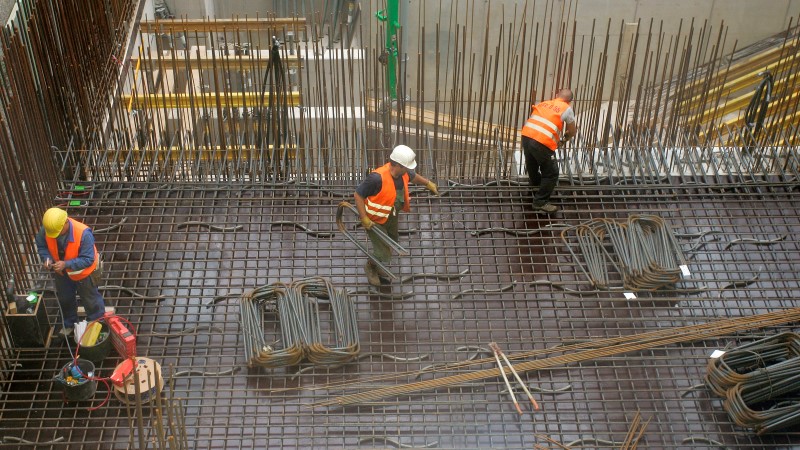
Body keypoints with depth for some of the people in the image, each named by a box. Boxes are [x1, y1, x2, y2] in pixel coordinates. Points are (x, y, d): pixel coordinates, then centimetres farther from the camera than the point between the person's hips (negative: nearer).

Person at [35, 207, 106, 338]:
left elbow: (88, 259, -33)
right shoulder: (46, 229, -27)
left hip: (83, 272, -4)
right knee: (65, 298, 26)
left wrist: (66, 264, -42)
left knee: (90, 299, 18)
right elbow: (41, 245, -6)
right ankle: (69, 323, 53)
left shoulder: (83, 234, -41)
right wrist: (46, 258, -26)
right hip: (61, 272, 4)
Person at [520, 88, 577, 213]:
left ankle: (535, 182, 60)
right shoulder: (567, 109, 9)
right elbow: (572, 132, 17)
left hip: (526, 136, 6)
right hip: (542, 143, -6)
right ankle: (541, 202, 12)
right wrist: (566, 137, 41)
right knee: (551, 174, 9)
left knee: (531, 163, 33)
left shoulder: (543, 104, 23)